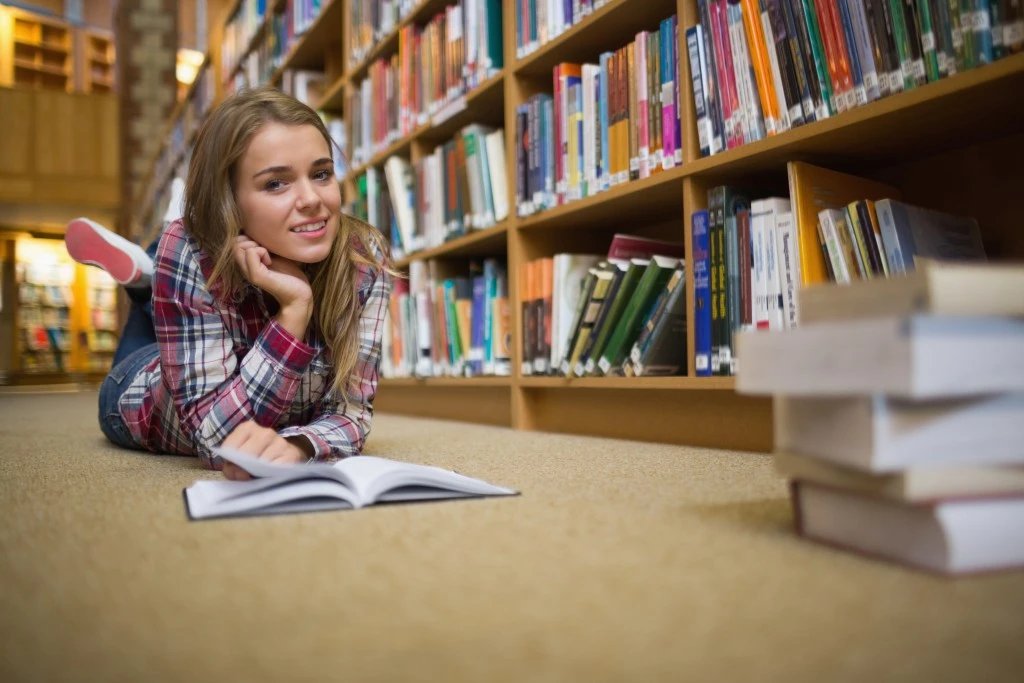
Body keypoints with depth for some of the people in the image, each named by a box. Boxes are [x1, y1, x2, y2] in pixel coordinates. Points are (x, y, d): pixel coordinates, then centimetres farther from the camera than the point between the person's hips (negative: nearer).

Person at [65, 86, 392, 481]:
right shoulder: (190, 255, -37)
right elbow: (218, 439, -38)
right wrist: (293, 309, -47)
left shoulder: (366, 260, -31)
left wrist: (295, 445, -51)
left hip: (273, 427, 1)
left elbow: (349, 413, -29)